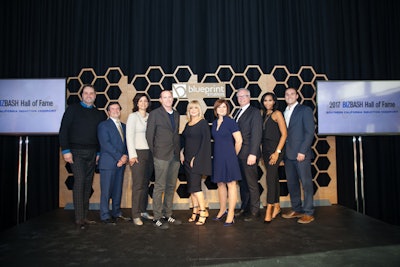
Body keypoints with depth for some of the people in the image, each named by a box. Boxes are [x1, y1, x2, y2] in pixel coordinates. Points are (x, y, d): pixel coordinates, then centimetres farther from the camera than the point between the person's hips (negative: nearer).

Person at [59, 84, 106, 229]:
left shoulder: (99, 114, 12)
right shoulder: (73, 109, 2)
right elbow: (63, 131, -3)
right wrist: (66, 150, -11)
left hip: (92, 153, 4)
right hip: (76, 152, -4)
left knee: (88, 184, 6)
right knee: (80, 181, -10)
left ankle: (85, 216, 13)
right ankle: (79, 218, -3)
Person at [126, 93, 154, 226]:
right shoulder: (133, 116, 0)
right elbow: (129, 136, -5)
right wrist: (132, 155, -11)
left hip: (150, 153, 5)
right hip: (138, 153, -5)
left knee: (146, 184, 8)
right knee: (138, 185, -5)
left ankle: (143, 211, 19)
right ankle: (136, 215, 3)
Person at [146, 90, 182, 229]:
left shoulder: (176, 114, 15)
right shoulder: (154, 114, -2)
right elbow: (149, 135, -2)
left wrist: (178, 150, 9)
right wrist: (154, 152, -2)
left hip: (175, 155, 6)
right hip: (161, 155, -6)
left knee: (171, 187, 11)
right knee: (159, 187, -2)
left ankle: (167, 215, 21)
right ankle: (157, 218, 7)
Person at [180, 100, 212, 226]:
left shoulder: (203, 123, -6)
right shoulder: (187, 124, 15)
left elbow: (206, 142, -12)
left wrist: (196, 158, -16)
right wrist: (181, 152, 2)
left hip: (197, 159, -7)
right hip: (187, 159, 7)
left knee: (195, 186, -10)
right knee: (191, 186, 9)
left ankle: (203, 211, 2)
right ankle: (195, 210, 19)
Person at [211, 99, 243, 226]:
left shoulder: (230, 122, -7)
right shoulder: (214, 123, 11)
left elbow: (239, 140, -8)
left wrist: (233, 155, 1)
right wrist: (218, 153, 12)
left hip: (229, 157, -6)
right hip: (218, 157, 6)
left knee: (231, 184, -2)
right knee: (220, 184, 12)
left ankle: (231, 214, 4)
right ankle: (222, 210, 27)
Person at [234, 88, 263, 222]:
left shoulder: (255, 112, -6)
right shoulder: (238, 113, 18)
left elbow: (256, 134, -13)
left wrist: (253, 154, -19)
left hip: (249, 154, -7)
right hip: (238, 154, 7)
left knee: (252, 183, 1)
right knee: (243, 182, 14)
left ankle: (254, 211, 12)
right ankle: (245, 208, 25)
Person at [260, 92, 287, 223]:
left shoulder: (277, 114, -5)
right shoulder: (264, 115, 15)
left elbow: (284, 134, -10)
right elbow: (263, 134, 13)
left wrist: (277, 152, -16)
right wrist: (263, 151, 4)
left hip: (274, 149, -7)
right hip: (265, 149, 7)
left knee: (270, 178, -10)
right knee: (274, 178, 12)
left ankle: (269, 210, -6)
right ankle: (276, 206, 21)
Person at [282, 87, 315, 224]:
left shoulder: (305, 110, -1)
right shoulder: (284, 112, 17)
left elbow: (310, 132, -9)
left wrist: (302, 151, -15)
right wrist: (283, 151, 6)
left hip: (301, 154, -6)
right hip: (288, 154, 6)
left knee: (306, 183, -1)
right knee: (292, 183, 11)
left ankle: (308, 213, 8)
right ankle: (296, 210, 22)